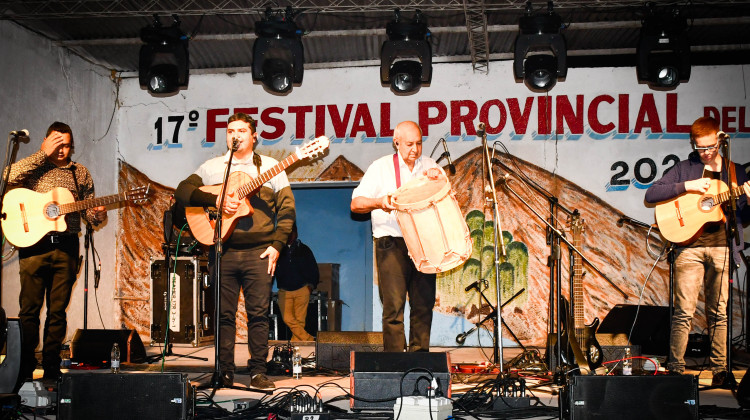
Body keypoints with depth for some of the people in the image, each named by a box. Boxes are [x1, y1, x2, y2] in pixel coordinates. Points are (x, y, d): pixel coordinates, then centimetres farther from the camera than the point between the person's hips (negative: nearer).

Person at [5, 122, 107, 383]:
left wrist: (99, 214, -8)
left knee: (58, 311, 5)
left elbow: (90, 213, 16)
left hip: (66, 247, 2)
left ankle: (51, 368, 13)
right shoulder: (33, 168, 7)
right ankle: (25, 369, 6)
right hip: (34, 245, -2)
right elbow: (10, 176, -17)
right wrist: (44, 154, -11)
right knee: (29, 309, -2)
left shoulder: (80, 173, 14)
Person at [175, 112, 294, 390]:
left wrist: (277, 244, -5)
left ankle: (258, 371, 7)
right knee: (223, 313, 3)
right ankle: (225, 372, 12)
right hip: (223, 250, 1)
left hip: (259, 252, -1)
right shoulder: (212, 167, 13)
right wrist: (216, 200, -12)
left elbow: (287, 209, 6)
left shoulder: (270, 167, 9)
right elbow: (182, 191, 1)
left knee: (259, 313, -2)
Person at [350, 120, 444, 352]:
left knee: (424, 304, 3)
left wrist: (438, 177, -11)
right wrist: (379, 203, -18)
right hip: (391, 245, -3)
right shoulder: (381, 167, 6)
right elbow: (356, 203, 2)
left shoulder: (430, 166, 16)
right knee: (394, 305, -6)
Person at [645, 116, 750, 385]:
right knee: (684, 311, -5)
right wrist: (687, 186, -11)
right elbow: (650, 195, -3)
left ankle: (720, 370, 13)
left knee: (719, 312, 4)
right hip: (689, 246, -2)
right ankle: (676, 369, 2)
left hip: (723, 247, 2)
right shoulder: (684, 169, 8)